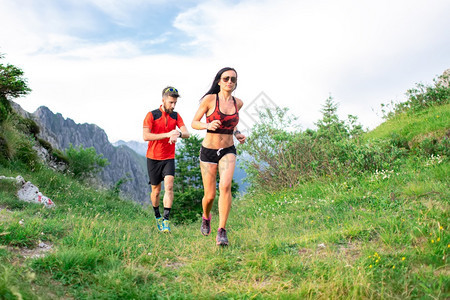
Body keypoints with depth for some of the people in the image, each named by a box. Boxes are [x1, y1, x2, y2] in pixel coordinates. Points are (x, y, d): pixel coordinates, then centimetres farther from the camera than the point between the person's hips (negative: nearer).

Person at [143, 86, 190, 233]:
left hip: (169, 158, 2)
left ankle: (166, 219, -15)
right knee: (156, 190, 9)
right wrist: (167, 134, -29)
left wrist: (178, 134, -30)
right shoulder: (152, 115, -8)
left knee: (169, 186, -16)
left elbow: (187, 133, -6)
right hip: (153, 158, -2)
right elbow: (146, 136, -20)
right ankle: (157, 215, 32)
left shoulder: (176, 116, 4)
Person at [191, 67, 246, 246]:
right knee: (210, 195, 3)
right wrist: (208, 125, -24)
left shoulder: (238, 103, 3)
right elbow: (194, 123, -4)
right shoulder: (209, 99, -9)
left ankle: (221, 231, -16)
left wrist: (237, 134, 6)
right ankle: (206, 217, 39)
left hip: (228, 151, 2)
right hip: (208, 151, -2)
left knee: (225, 185, -25)